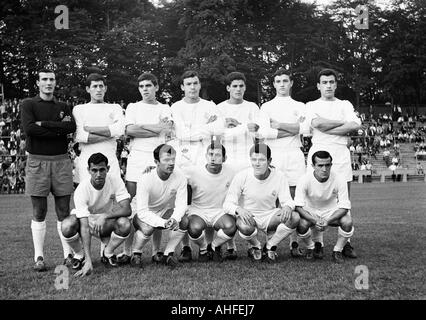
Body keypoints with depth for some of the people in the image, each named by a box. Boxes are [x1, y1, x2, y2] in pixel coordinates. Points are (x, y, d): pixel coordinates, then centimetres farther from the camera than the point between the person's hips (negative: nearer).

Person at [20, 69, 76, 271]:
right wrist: (59, 128, -9)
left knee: (64, 211, 3)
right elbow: (28, 128, -12)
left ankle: (68, 254, 7)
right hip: (37, 161, -2)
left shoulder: (63, 107, 14)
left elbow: (72, 127, -5)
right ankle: (39, 257, 5)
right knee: (39, 212, 0)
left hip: (61, 161, 2)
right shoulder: (28, 104, 6)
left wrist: (44, 123, -11)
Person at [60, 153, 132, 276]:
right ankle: (80, 255, -2)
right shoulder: (81, 190, -29)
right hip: (85, 220, -1)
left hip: (106, 221, 2)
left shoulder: (115, 181, -22)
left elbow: (126, 209, -25)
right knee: (67, 226, -34)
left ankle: (108, 253, -1)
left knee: (125, 224, -31)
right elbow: (84, 227, -34)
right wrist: (88, 261, -40)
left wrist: (104, 216, -40)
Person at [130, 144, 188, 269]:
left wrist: (174, 219, -41)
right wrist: (164, 223, -44)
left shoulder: (180, 177, -17)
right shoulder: (146, 179, -28)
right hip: (145, 216, -3)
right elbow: (142, 211, -31)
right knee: (148, 228, -35)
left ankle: (168, 254, -4)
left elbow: (181, 205, -18)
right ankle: (136, 254, -3)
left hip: (165, 213, 4)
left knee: (184, 221, -24)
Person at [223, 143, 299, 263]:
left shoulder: (279, 176, -10)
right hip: (248, 216, -2)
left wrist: (287, 207, -35)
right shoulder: (241, 176, -16)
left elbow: (287, 200, -8)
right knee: (245, 227, -38)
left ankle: (270, 246, 0)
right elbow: (227, 204, -15)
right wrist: (239, 209, -40)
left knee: (294, 217, -24)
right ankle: (255, 246, 1)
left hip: (269, 215, 3)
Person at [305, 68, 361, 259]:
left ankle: (345, 243, 6)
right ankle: (316, 243, 2)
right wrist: (343, 122, -2)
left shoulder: (345, 105, 17)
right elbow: (316, 123, -8)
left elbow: (355, 126, -2)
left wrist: (327, 129, -6)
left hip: (341, 153, 1)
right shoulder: (311, 105, 14)